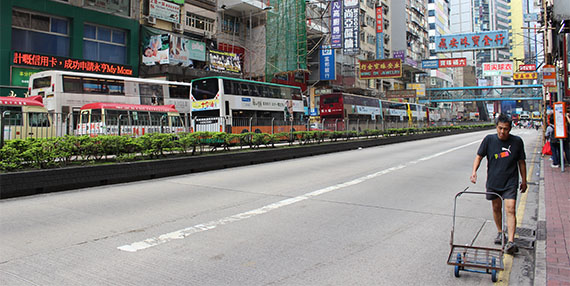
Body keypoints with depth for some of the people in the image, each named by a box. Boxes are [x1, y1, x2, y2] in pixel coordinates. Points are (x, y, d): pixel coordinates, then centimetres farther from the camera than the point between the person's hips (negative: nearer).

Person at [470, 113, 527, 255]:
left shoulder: (517, 141, -3)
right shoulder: (489, 140, -5)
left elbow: (521, 162, 7)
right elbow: (479, 156, 0)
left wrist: (524, 180, 11)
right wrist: (474, 171, -16)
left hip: (510, 182, -1)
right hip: (493, 181, 2)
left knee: (510, 210, -10)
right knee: (496, 208, 14)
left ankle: (511, 242, -13)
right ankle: (500, 232, 35)